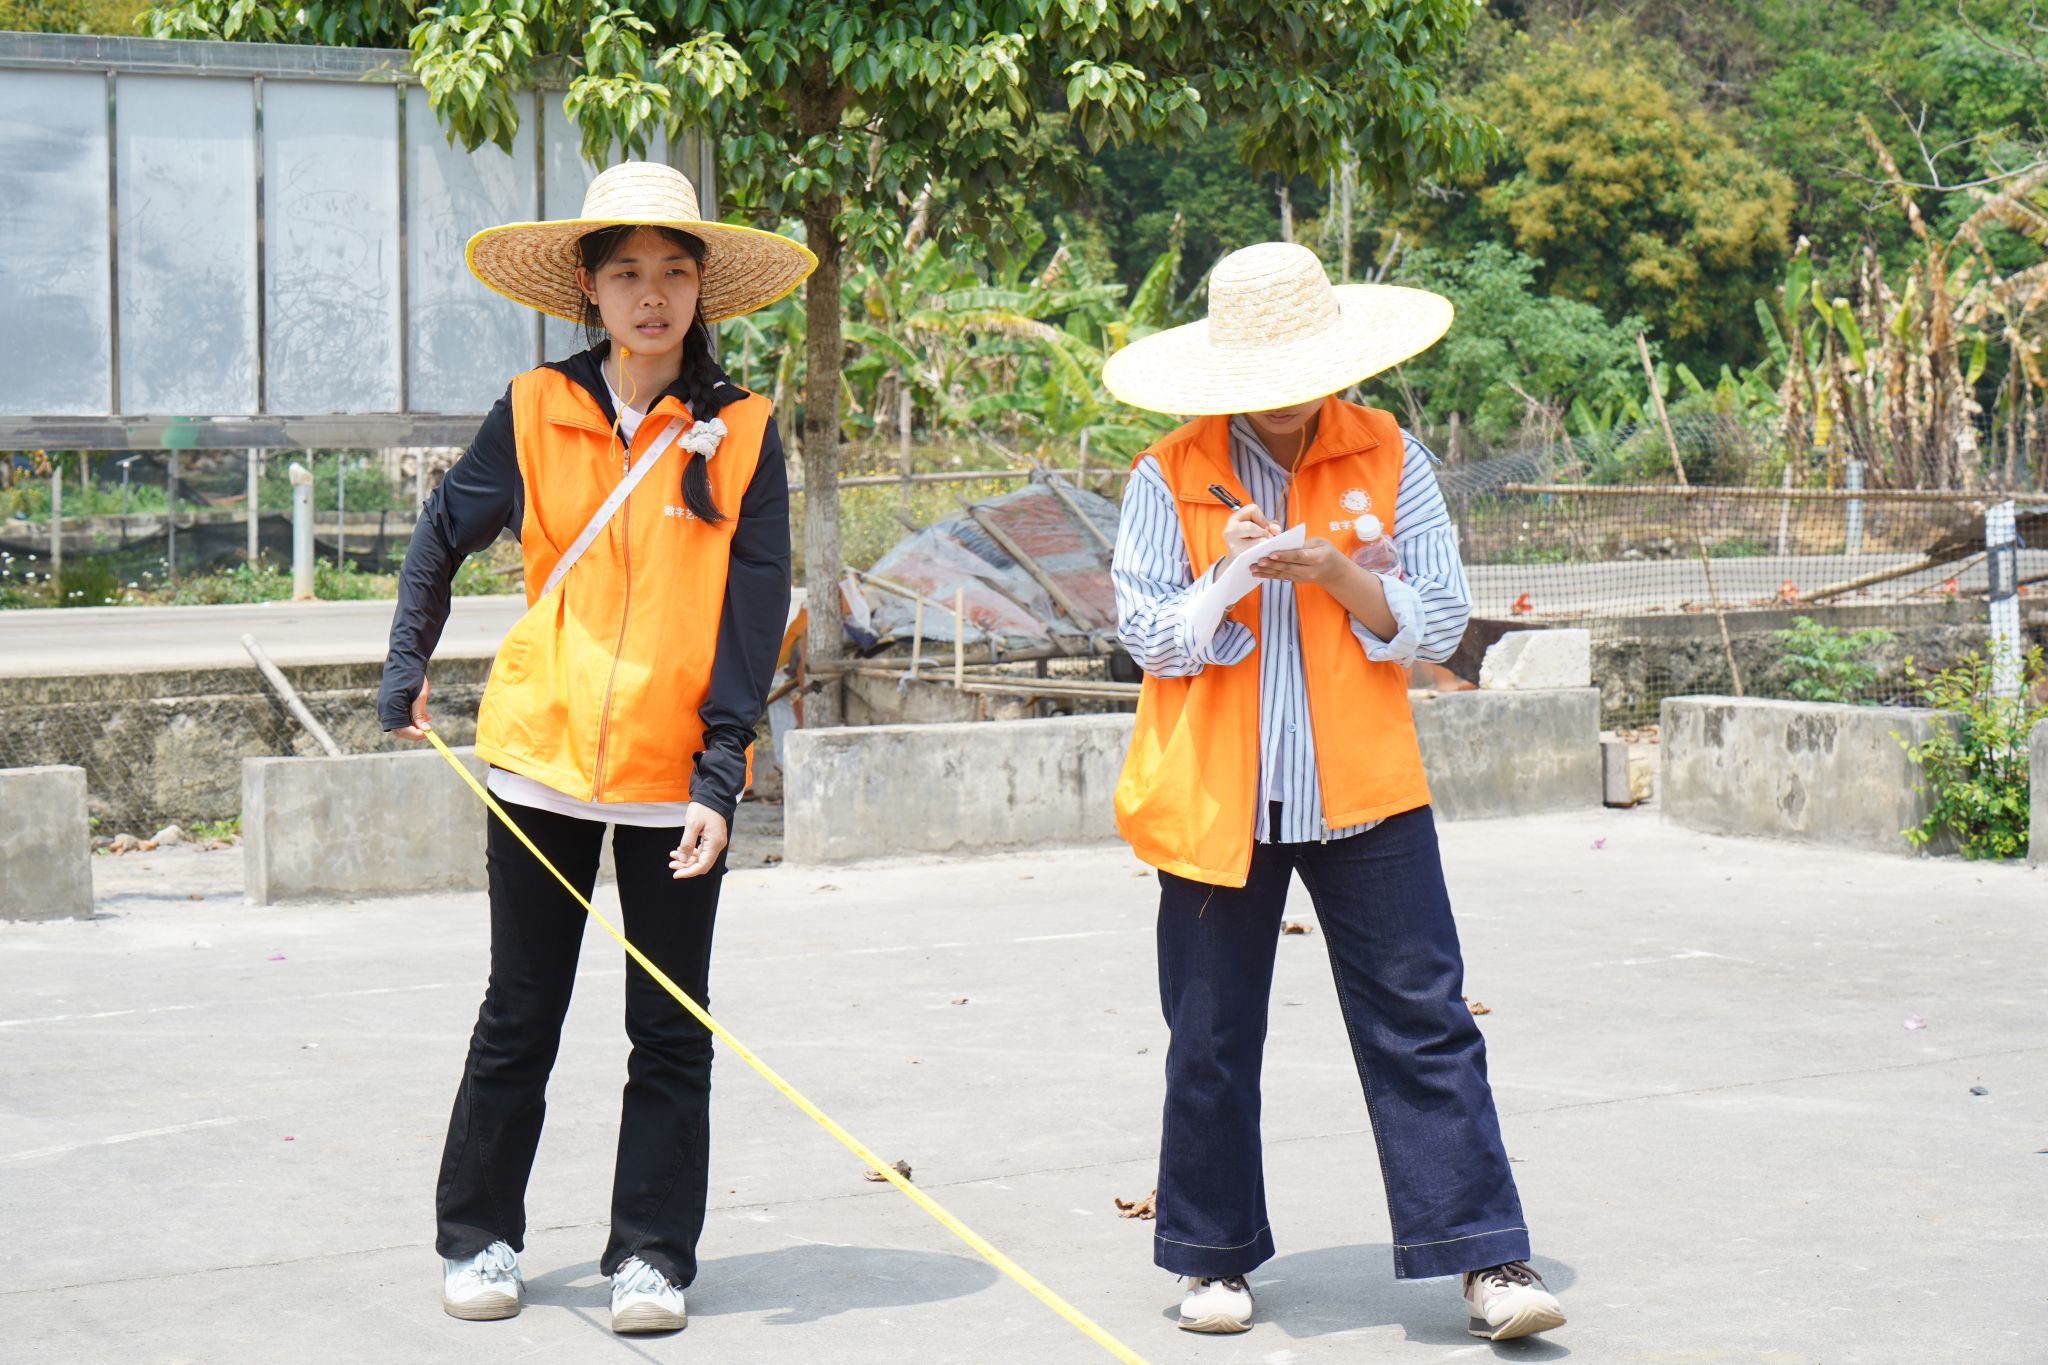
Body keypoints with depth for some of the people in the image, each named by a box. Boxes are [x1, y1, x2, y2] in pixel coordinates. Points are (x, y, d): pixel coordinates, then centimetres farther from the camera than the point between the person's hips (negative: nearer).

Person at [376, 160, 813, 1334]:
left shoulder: (741, 432, -3)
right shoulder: (536, 413, 0)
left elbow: (753, 616, -5)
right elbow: (444, 537, 14)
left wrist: (720, 776, -12)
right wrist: (407, 673, 9)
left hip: (677, 774, -1)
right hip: (543, 754, 1)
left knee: (671, 1032, 6)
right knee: (519, 1018, 10)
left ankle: (652, 1254, 16)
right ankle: (479, 1238, 23)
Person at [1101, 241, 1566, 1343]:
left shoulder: (1390, 460, 2)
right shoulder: (1168, 478, 1)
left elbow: (1440, 623, -2)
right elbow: (1149, 634, -3)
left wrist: (1337, 574, -17)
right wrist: (1225, 577, -21)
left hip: (1364, 793, 0)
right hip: (1215, 797, 0)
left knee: (1423, 1024, -4)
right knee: (1212, 1039, 8)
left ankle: (1487, 1261, -2)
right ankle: (1212, 1255, 23)